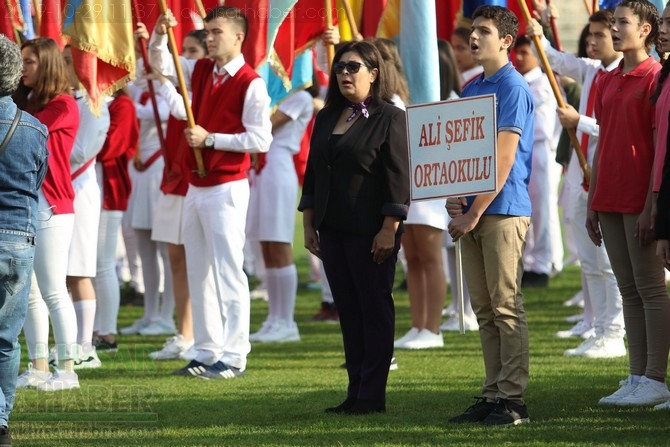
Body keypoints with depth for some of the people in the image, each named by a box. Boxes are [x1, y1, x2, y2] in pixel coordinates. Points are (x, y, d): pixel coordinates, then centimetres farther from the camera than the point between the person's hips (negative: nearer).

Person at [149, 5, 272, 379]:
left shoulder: (251, 84, -12)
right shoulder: (201, 71, 10)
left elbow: (260, 139, -16)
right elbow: (162, 64, 24)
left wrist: (210, 138, -16)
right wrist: (160, 35, 4)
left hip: (227, 187, -8)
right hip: (197, 185, 8)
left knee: (229, 271, -8)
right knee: (199, 272, 10)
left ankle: (234, 357, -6)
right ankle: (208, 352, 15)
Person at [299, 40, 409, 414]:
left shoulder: (390, 118, -6)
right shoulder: (326, 119, 14)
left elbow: (399, 178, -10)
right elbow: (313, 174, 17)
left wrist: (389, 230, -15)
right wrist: (309, 225, 12)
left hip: (371, 231, -7)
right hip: (333, 229, 7)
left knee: (374, 309, -2)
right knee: (348, 309, 7)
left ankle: (372, 395, 0)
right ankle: (355, 391, 11)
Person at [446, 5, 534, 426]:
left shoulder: (513, 88, -8)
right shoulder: (471, 89, 17)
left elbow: (505, 157, -14)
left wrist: (475, 212, -14)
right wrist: (454, 197, 3)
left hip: (503, 209, -8)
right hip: (473, 212, 8)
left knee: (507, 306, -7)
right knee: (485, 309, 8)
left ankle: (513, 399, -7)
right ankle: (493, 395, 11)